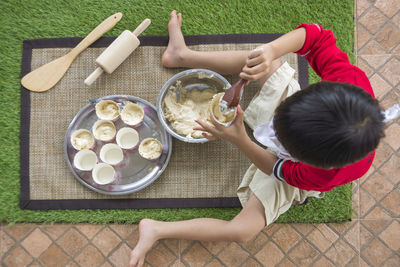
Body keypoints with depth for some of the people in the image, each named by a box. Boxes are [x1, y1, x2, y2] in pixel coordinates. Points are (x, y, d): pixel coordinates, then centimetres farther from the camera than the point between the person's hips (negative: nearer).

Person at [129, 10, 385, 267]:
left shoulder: (325, 175, -43)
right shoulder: (350, 79, -40)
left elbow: (282, 169, -25)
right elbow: (315, 36, -30)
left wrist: (239, 140, -37)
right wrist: (271, 50, -49)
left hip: (287, 165, -4)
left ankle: (155, 230, -3)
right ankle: (183, 55, 12)